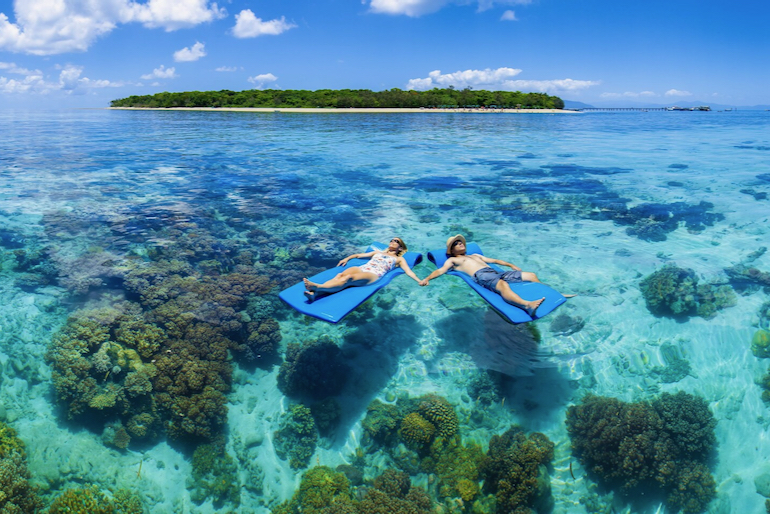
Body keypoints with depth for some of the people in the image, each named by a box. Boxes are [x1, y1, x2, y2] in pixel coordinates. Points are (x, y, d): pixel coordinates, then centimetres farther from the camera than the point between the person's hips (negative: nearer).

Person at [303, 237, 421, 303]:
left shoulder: (399, 259, 28)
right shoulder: (378, 252, 40)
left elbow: (408, 271, 15)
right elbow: (359, 255, 40)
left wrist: (420, 281, -1)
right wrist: (347, 258, 23)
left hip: (374, 275, -4)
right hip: (362, 268, 4)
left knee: (348, 278, -34)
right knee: (341, 275, -31)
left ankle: (318, 287, -57)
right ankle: (314, 293, -53)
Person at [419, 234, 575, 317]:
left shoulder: (474, 255, 39)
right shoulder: (452, 260, 21)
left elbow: (494, 260, 40)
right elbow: (441, 270, 5)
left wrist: (511, 265, 31)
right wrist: (427, 278, -14)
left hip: (495, 272, 9)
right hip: (480, 275, -8)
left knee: (532, 275, 2)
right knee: (502, 285, -43)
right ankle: (527, 305, -68)